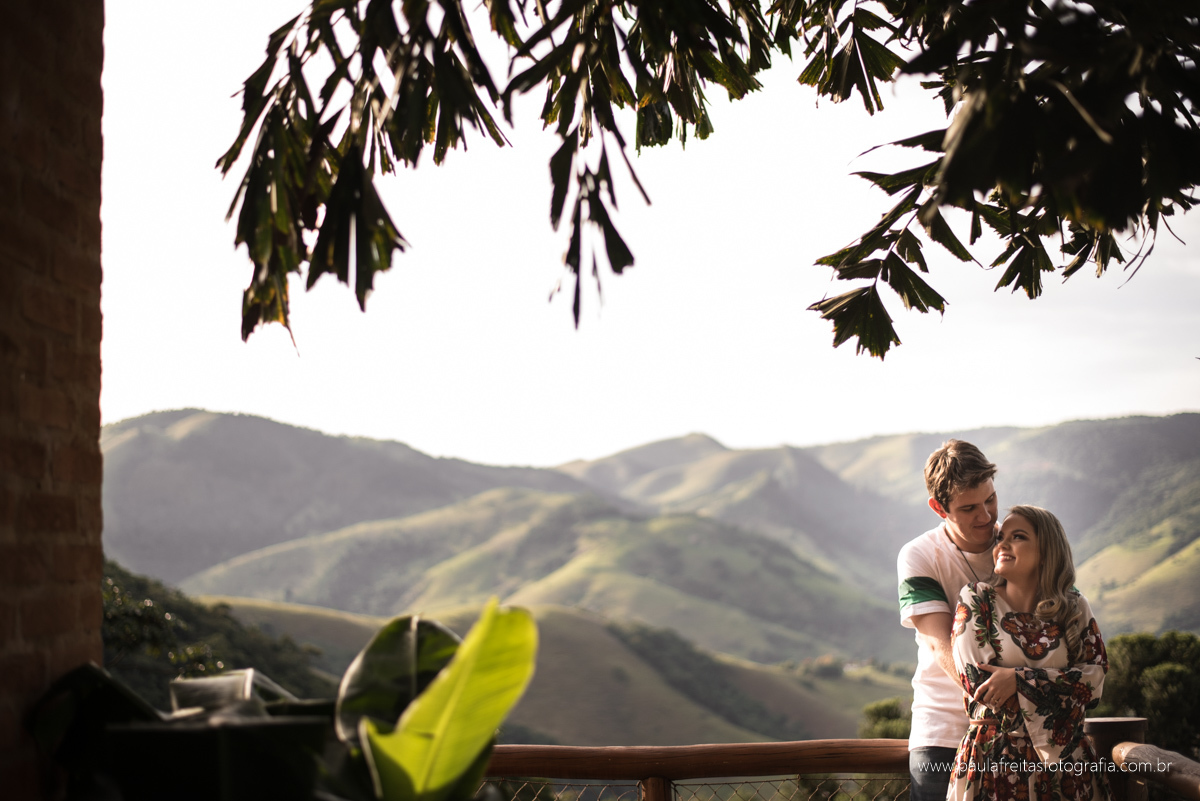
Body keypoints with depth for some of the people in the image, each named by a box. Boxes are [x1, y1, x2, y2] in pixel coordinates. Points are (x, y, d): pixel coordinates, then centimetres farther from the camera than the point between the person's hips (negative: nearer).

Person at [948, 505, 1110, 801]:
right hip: (995, 762, -2)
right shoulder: (975, 600, -1)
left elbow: (1096, 676, -5)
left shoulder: (1074, 608, 5)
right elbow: (977, 682, -10)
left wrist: (1020, 679, -18)